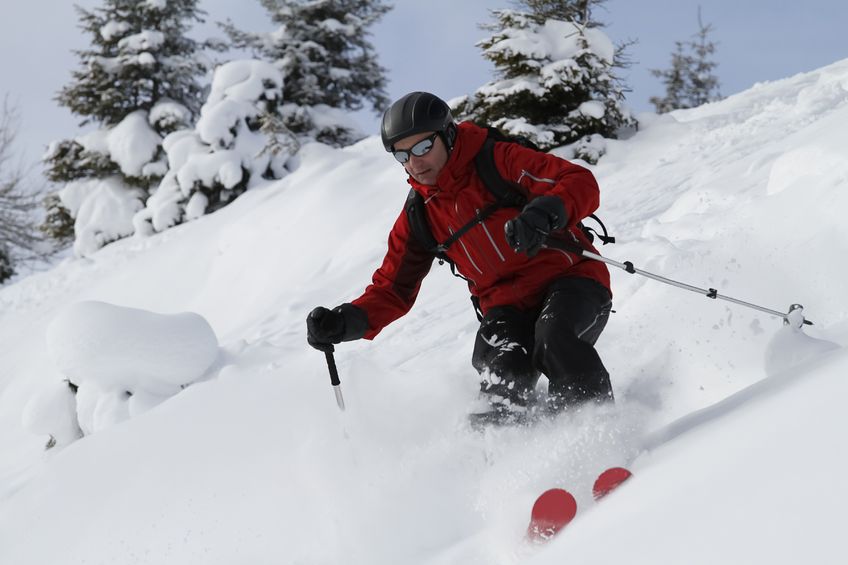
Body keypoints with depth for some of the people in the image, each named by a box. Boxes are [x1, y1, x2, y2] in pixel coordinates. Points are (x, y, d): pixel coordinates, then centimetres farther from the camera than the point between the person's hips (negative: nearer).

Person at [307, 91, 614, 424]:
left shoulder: (500, 161, -8)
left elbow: (582, 184, -17)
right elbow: (392, 289, 9)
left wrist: (544, 213, -40)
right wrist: (345, 322, -9)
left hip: (570, 277, -3)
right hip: (508, 305, 3)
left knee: (553, 336, -34)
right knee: (502, 372, -27)